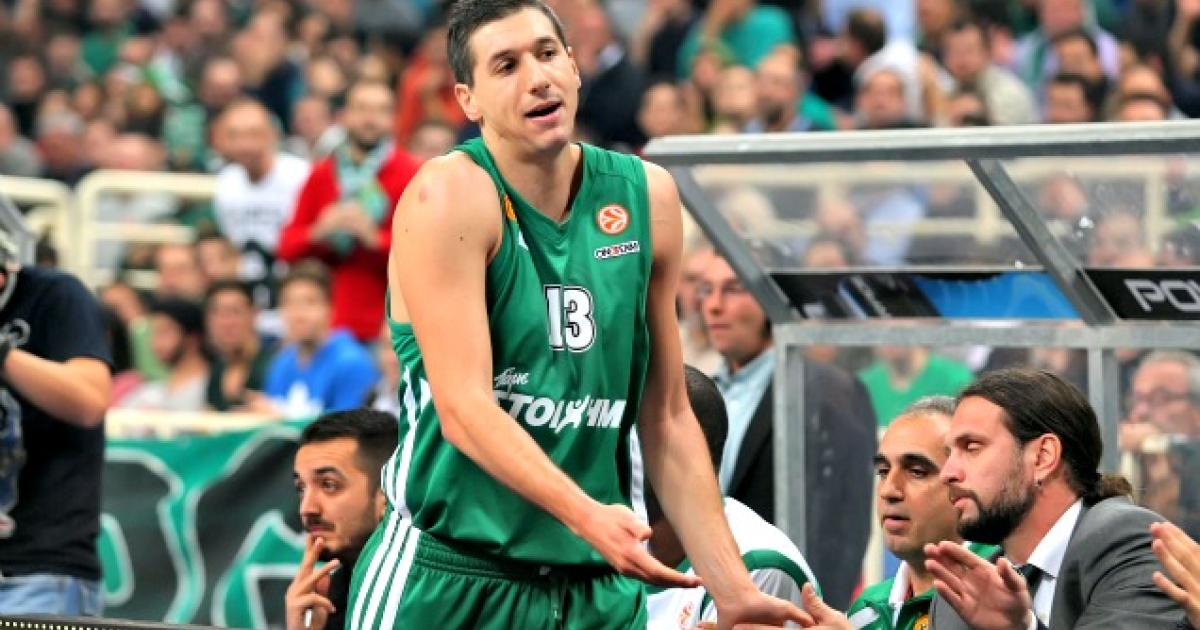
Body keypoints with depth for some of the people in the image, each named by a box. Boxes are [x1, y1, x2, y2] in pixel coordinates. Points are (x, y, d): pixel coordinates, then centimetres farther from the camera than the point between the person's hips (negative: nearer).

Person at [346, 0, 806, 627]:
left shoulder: (645, 196, 6)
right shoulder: (449, 194, -10)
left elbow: (666, 419, 11)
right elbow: (463, 409, -19)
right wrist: (587, 515, -31)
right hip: (449, 577, -5)